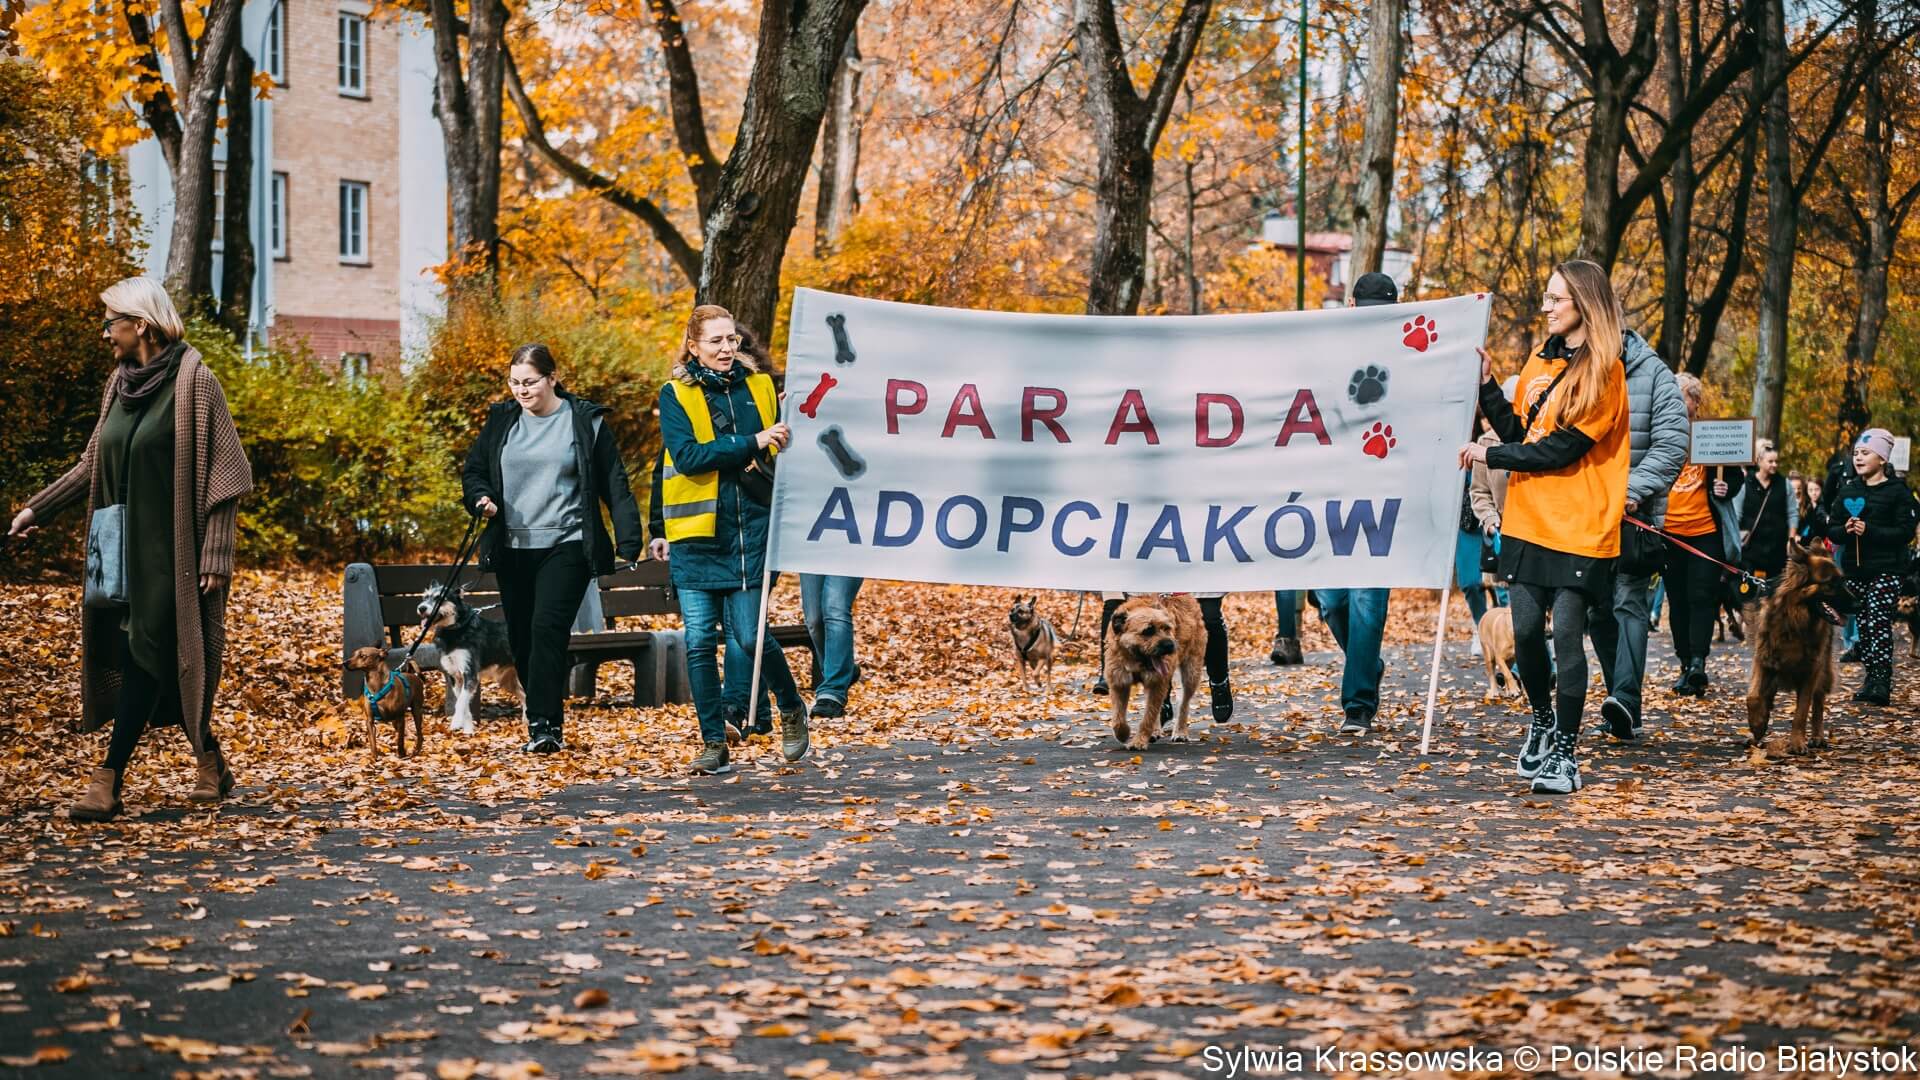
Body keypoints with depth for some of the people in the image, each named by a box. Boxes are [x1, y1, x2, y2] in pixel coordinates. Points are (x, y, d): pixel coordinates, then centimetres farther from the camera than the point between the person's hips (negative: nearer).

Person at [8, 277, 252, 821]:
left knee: (146, 656, -8)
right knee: (133, 654, 7)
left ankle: (108, 780, -8)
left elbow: (224, 472, -12)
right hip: (128, 547, 7)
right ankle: (210, 761, 18)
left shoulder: (193, 382, -11)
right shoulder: (120, 384, 11)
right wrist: (37, 508, 16)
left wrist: (216, 552, -16)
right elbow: (93, 465, 20)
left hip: (173, 549, -7)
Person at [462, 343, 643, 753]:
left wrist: (628, 543, -8)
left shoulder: (586, 421, -1)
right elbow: (473, 471, 17)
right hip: (512, 549, 5)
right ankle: (547, 724, 19)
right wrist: (481, 498, -6)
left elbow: (615, 486, -1)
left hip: (566, 546, -5)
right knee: (521, 638, 7)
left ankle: (544, 725, -19)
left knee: (547, 628, -19)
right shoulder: (501, 420, 10)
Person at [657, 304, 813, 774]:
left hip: (751, 529, 0)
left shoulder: (759, 387, 9)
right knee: (699, 641, -1)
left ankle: (792, 709, 22)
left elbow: (785, 448, 18)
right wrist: (752, 443, -18)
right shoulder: (676, 395, 1)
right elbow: (688, 456, -12)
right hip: (697, 534, 0)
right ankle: (714, 743, 10)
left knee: (750, 634, -5)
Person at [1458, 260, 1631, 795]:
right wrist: (1486, 384, 2)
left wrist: (1488, 456, -9)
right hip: (1527, 520, 6)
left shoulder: (1603, 371, -9)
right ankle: (1542, 720, 28)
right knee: (1526, 630, 5)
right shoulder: (1541, 359, 13)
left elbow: (1560, 449, -14)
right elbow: (1516, 432, 12)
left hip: (1579, 526, -6)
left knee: (1566, 634, -7)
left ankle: (1565, 751, 1)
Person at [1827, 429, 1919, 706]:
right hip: (1854, 570, 5)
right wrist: (1845, 530, -10)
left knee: (1879, 624, -13)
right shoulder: (1847, 491, 12)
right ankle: (1872, 677, 13)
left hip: (1885, 571, -5)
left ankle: (1881, 682, -16)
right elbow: (1832, 531, 13)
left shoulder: (1898, 491, -3)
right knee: (1863, 626, 6)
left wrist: (1869, 530, -20)